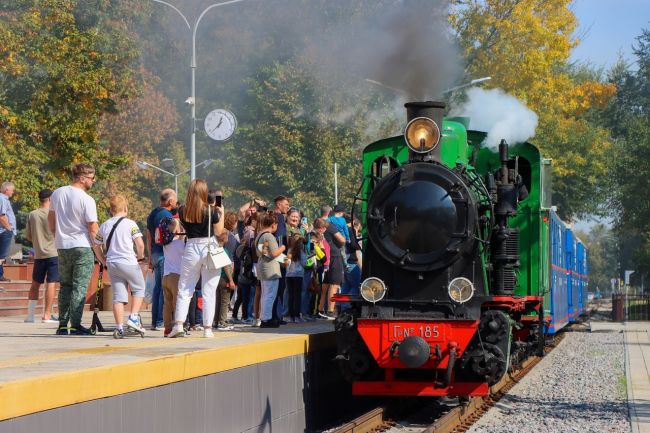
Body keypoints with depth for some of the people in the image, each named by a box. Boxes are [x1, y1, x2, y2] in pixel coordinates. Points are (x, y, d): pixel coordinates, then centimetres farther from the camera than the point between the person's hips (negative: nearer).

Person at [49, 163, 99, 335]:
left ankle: (62, 325, 12)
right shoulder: (87, 200, -14)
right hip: (82, 247, -6)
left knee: (65, 286, 14)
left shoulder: (57, 194, 4)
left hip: (62, 246, 6)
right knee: (80, 287, -2)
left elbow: (51, 219, 15)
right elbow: (93, 229, -13)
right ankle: (75, 325, -4)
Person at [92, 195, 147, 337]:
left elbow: (96, 246, 13)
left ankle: (119, 328, 1)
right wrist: (140, 256, 7)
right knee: (139, 289, 15)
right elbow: (140, 244, -12)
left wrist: (104, 262, 22)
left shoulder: (104, 226, 9)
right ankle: (134, 317, 0)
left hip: (112, 264, 4)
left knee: (118, 296, 6)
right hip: (128, 262, -4)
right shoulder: (130, 224, -5)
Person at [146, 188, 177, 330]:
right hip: (166, 255, -9)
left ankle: (154, 321, 12)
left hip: (155, 254, 9)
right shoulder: (167, 215, -12)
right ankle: (161, 322, -9)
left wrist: (150, 257, 25)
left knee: (158, 287, 12)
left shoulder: (152, 215, 16)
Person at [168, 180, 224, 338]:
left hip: (191, 249, 2)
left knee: (184, 289, 9)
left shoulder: (182, 211, -2)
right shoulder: (210, 211, -8)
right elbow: (218, 231, 1)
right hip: (210, 249, -2)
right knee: (209, 291, 5)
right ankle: (207, 328, 4)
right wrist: (221, 213, 14)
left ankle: (178, 324, -4)